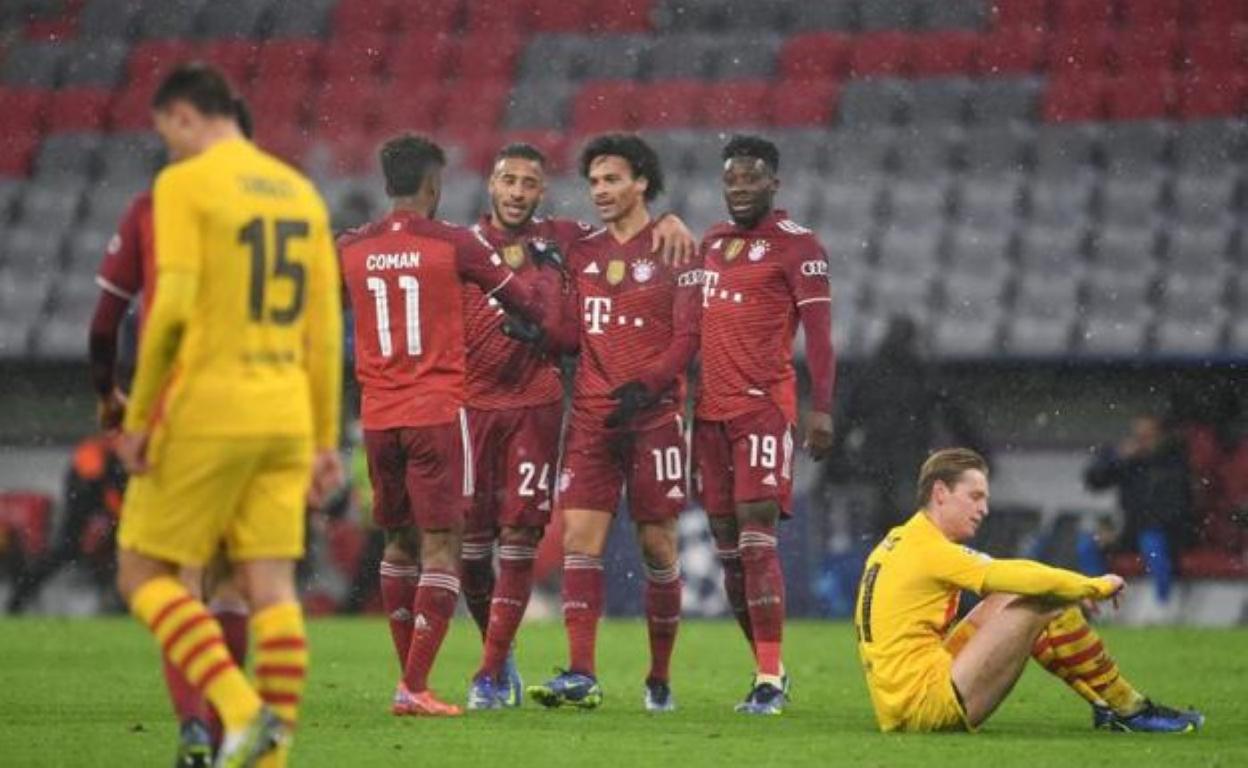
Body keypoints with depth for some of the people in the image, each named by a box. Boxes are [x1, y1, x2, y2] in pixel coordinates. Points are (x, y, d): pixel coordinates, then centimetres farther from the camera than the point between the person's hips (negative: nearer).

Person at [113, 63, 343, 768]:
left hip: (205, 413, -6)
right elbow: (325, 328, 13)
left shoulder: (184, 185, -6)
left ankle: (242, 711, -13)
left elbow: (172, 307, -15)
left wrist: (139, 416, -8)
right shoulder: (301, 192, 13)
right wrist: (325, 440, 15)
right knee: (271, 586, 3)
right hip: (285, 416, 6)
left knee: (144, 572, 4)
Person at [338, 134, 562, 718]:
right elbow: (532, 308, 3)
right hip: (437, 414, -4)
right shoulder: (454, 245, -6)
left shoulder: (349, 249, 4)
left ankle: (410, 678, 18)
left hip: (377, 418, 4)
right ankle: (414, 687, -11)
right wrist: (548, 270, 23)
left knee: (400, 541, 16)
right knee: (441, 546, -2)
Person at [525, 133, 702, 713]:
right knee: (579, 540, -8)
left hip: (653, 415, -4)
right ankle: (581, 676, -14)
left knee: (657, 545, 2)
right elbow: (572, 334, 15)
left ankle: (660, 680, 12)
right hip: (590, 418, 4)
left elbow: (689, 334, -7)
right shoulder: (582, 253, 15)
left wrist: (646, 384, -19)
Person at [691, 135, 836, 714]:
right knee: (726, 545, 7)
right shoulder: (711, 242, 18)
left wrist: (821, 408, -18)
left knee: (756, 534, -15)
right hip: (709, 407, 7)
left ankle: (770, 678, -16)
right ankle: (766, 667, 16)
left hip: (763, 405, -7)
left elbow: (819, 334, -9)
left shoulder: (795, 246, -4)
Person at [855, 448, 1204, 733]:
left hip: (897, 708, 10)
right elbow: (1019, 577, -16)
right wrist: (1096, 586, -1)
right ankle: (1130, 710, 2)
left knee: (1010, 601, 17)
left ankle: (1104, 706, 15)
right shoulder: (929, 550, -14)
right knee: (1049, 606, -9)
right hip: (927, 707, -10)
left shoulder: (898, 542, 16)